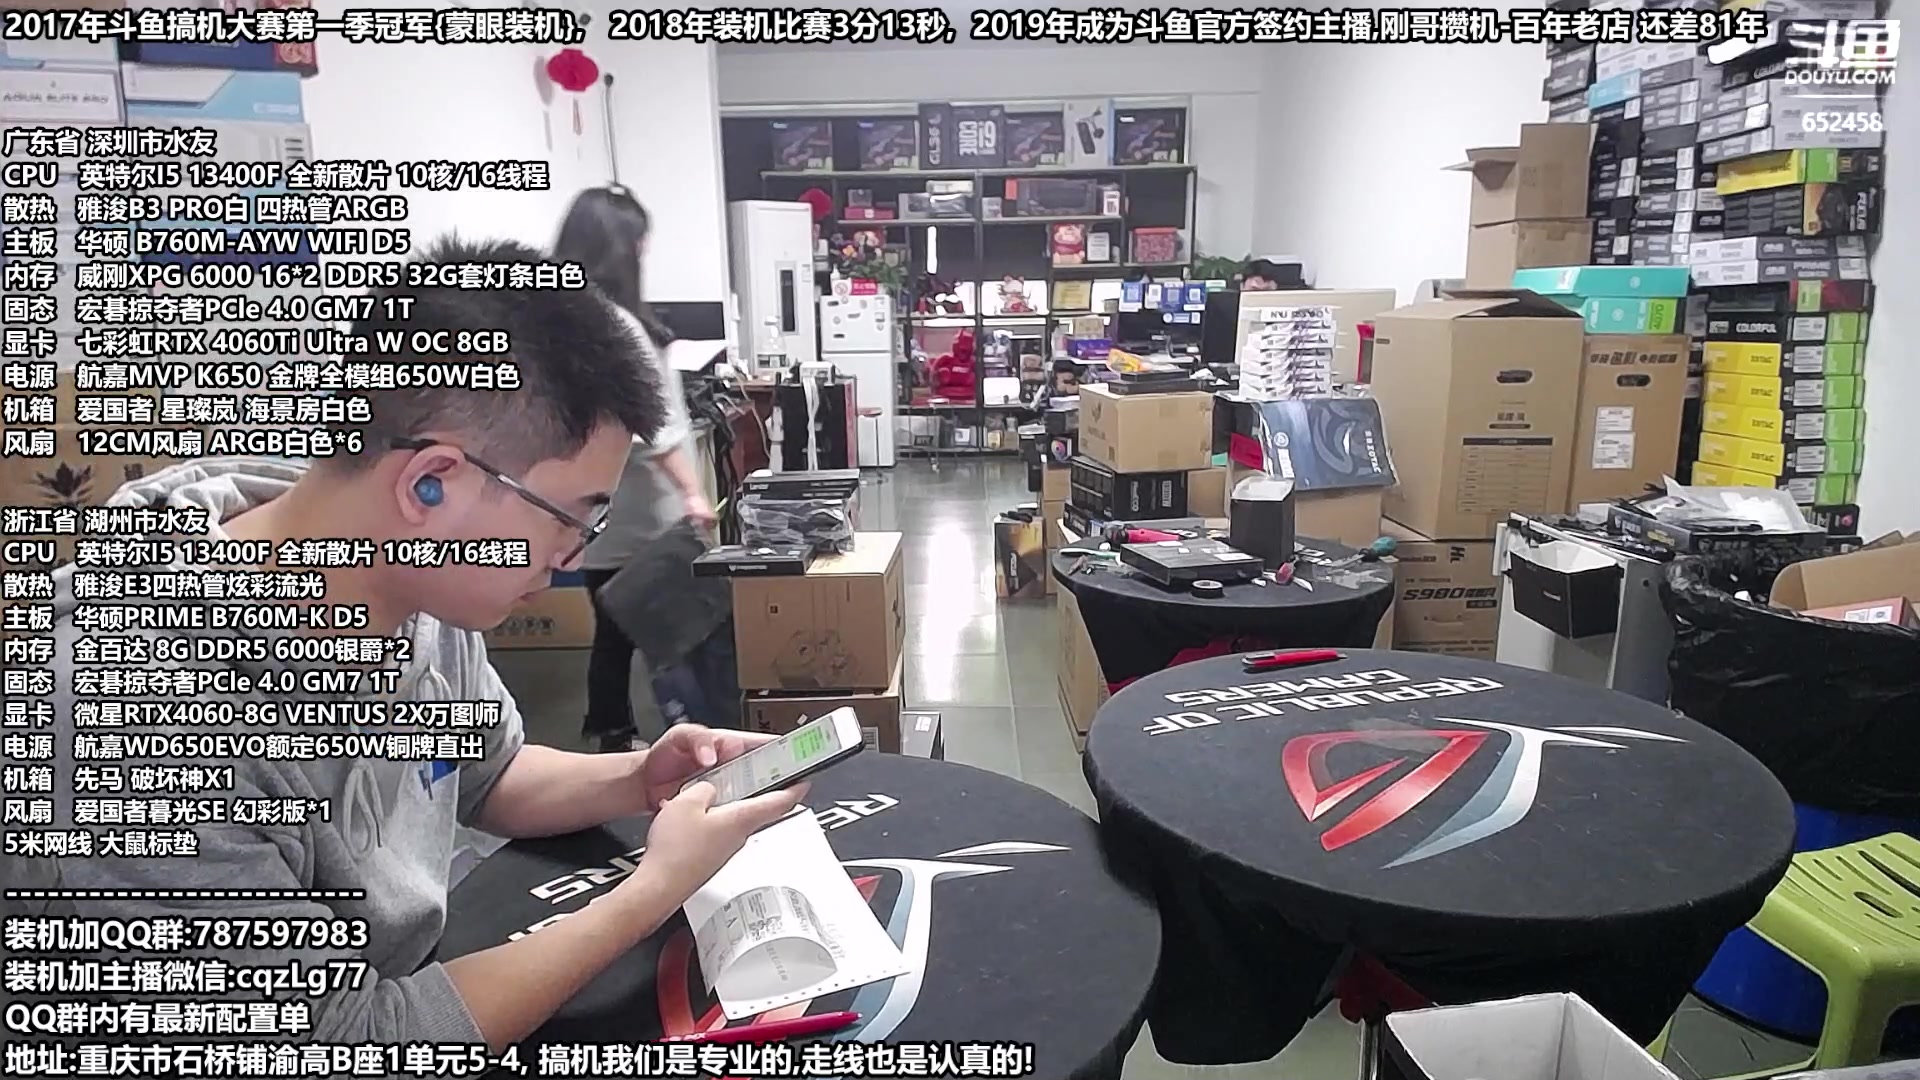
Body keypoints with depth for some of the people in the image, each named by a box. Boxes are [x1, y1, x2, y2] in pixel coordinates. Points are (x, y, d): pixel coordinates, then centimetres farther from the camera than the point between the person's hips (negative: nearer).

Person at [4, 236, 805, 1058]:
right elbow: (342, 1041, -24)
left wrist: (635, 783, -11)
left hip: (396, 990, 6)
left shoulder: (418, 583, -12)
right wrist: (657, 888, -20)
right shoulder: (144, 720, -32)